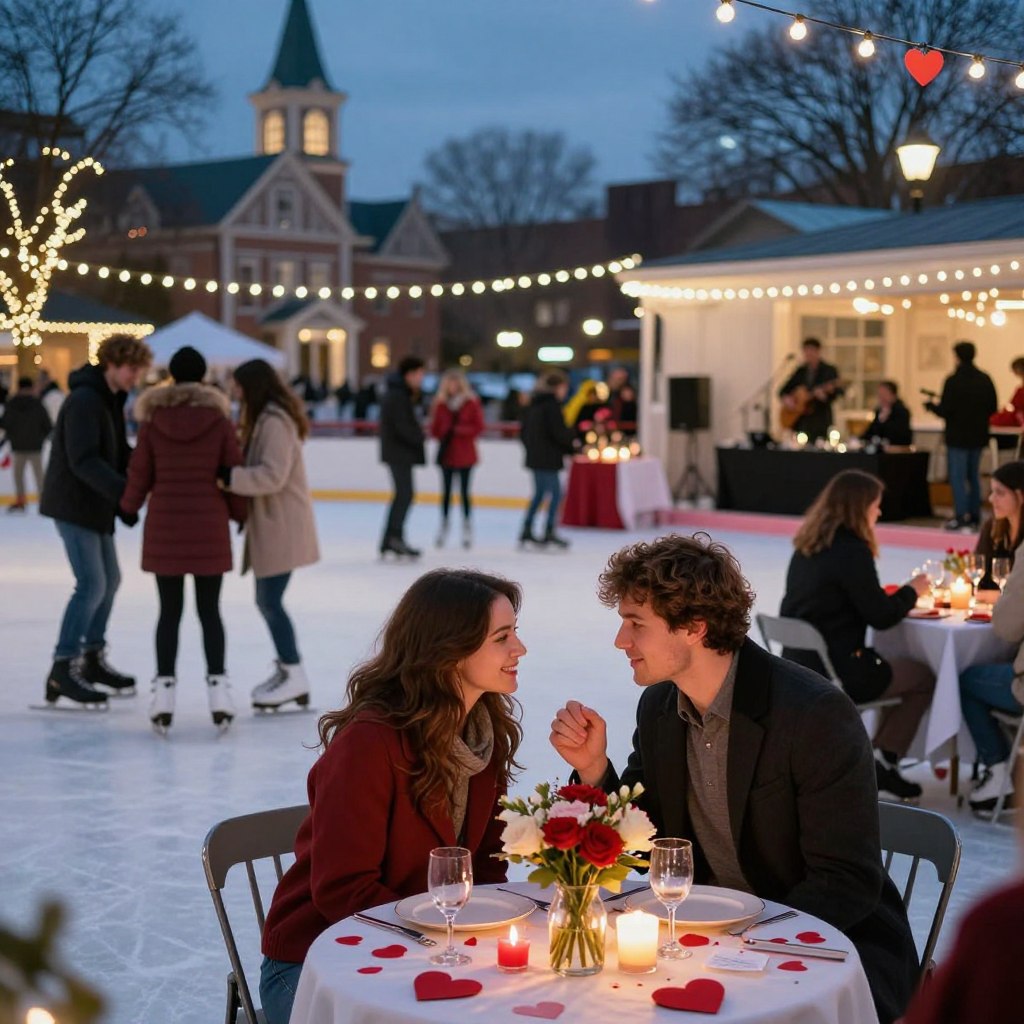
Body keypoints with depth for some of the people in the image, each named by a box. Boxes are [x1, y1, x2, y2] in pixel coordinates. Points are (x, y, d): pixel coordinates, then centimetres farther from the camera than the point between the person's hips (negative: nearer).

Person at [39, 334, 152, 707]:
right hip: (73, 504, -10)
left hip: (95, 505, 10)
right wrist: (123, 492, -36)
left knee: (110, 579, 15)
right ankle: (62, 669, -4)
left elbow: (117, 453, 12)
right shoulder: (84, 400, -19)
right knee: (92, 585, -11)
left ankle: (93, 658, 28)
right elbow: (84, 461, -28)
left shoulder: (111, 399, 11)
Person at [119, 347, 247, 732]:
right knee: (210, 610, 7)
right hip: (209, 526, 0)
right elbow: (233, 473, -2)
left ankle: (164, 690, 4)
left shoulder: (153, 419, -2)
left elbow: (139, 473, 2)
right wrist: (240, 514, 14)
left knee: (169, 611, 7)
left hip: (164, 526, 1)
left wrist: (129, 506, 21)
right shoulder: (219, 419, -4)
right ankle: (217, 686, 3)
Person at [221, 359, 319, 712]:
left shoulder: (274, 421, -16)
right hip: (271, 523, 10)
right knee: (267, 600, 16)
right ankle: (286, 668, 27)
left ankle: (295, 677, 1)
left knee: (269, 600, -7)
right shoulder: (266, 418, 16)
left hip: (282, 525, -10)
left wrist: (229, 476, -25)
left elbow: (273, 475, -24)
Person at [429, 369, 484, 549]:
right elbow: (434, 430, 4)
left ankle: (467, 527, 8)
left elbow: (479, 427, -4)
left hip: (465, 454, -2)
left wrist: (461, 430, -15)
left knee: (464, 490, 0)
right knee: (446, 490, 6)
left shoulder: (472, 402, -3)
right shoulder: (439, 403, 4)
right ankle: (444, 525, 15)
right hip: (446, 453, 2)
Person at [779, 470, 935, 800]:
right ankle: (883, 763, 13)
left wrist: (898, 596, 14)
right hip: (836, 673, -8)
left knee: (897, 669, 27)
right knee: (924, 677, 12)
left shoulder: (806, 547, 7)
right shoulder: (851, 550, -18)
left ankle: (879, 760, 26)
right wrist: (911, 591, 5)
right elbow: (881, 617, -13)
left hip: (798, 665, 8)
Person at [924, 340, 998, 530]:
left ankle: (961, 516, -9)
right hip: (978, 436, 6)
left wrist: (931, 405, 3)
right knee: (973, 476, 17)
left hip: (958, 436, -6)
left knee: (957, 477, -2)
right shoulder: (985, 380, 1)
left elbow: (945, 410, -17)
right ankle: (974, 515, 20)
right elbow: (993, 408, 5)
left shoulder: (953, 381, -16)